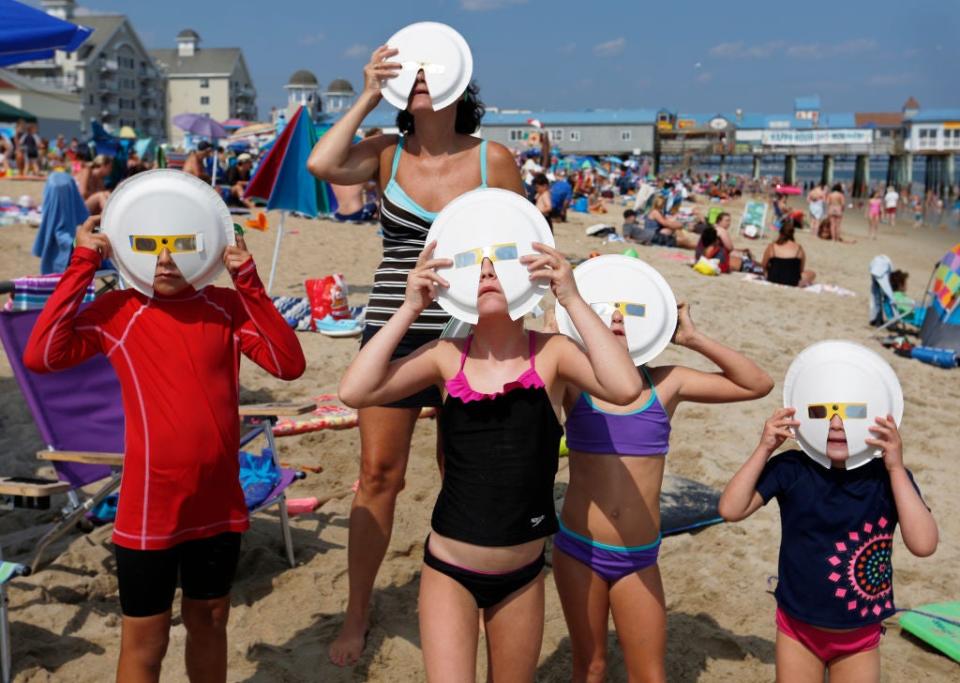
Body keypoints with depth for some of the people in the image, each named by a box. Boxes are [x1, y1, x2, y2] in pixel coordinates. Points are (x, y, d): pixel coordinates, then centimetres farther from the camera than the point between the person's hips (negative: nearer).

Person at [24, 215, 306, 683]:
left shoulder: (226, 307, -1)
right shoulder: (117, 311, -6)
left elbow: (288, 364, -12)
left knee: (208, 621, 22)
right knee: (144, 643, 12)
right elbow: (40, 357, -20)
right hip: (148, 511, -2)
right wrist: (82, 265, -18)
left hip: (218, 505, 3)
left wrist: (249, 281, -16)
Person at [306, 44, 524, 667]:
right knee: (378, 474, 5)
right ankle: (358, 612, 22)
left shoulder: (493, 159, -1)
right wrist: (367, 98, -11)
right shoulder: (386, 153, 2)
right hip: (392, 331, 1)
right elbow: (321, 165, -18)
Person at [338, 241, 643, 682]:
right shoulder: (446, 356, -7)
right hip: (449, 568, -1)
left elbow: (625, 387, -28)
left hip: (522, 575, 1)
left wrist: (572, 299, -24)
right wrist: (411, 308, -17)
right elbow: (354, 391, -18)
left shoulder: (550, 353, -10)